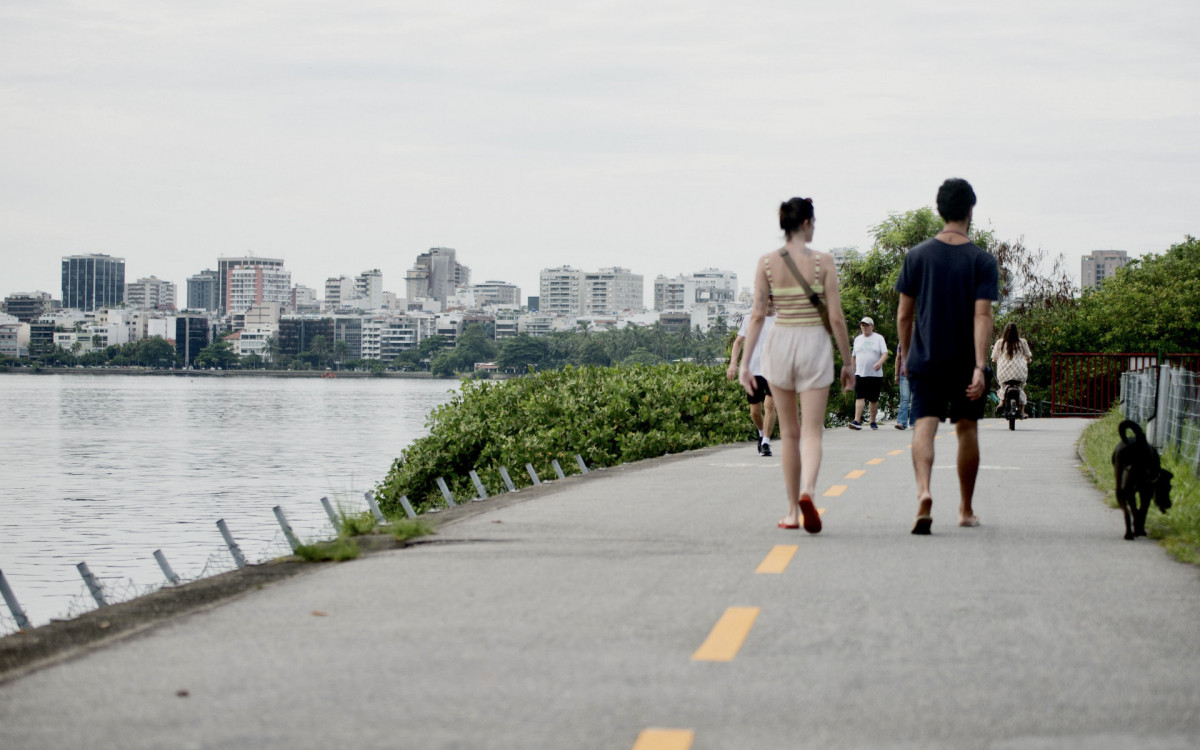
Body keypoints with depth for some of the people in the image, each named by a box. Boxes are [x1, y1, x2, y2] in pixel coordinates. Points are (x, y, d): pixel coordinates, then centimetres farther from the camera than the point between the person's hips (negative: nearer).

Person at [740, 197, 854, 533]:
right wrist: (847, 362, 3)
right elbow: (836, 317, -5)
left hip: (779, 343, 2)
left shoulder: (766, 263, -1)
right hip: (814, 343, -2)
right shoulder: (823, 261, -6)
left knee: (789, 432, 14)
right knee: (812, 431, -2)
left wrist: (745, 362, -1)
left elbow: (757, 315, -4)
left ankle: (793, 511, 18)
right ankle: (807, 491, -30)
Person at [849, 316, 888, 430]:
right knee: (859, 397, -13)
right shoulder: (857, 339, 15)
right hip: (860, 374, 2)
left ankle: (872, 421, 16)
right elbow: (853, 357, 20)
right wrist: (852, 372, 16)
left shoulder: (879, 338, 4)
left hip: (875, 374, -1)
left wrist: (880, 363, -26)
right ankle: (857, 421, -22)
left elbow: (885, 354, -5)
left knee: (874, 399, 4)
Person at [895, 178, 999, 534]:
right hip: (966, 362, 0)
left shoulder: (918, 256, -1)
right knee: (967, 429, 13)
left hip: (926, 359, 0)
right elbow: (982, 317, -14)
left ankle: (923, 492, -33)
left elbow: (904, 315, 3)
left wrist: (906, 355, 16)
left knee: (925, 425, -6)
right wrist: (980, 367, -17)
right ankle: (966, 509, 24)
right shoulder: (983, 261, -6)